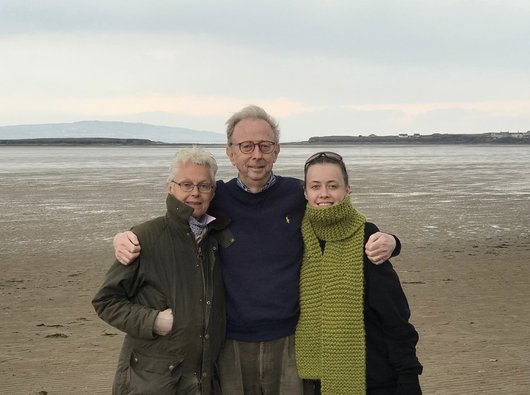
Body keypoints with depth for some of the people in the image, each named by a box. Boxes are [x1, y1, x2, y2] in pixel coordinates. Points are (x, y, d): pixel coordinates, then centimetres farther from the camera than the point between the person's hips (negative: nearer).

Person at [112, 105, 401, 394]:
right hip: (232, 345, 1)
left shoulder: (300, 196, -3)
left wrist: (386, 243, -14)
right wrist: (126, 239, -8)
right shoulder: (216, 199, -1)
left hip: (289, 341, 0)